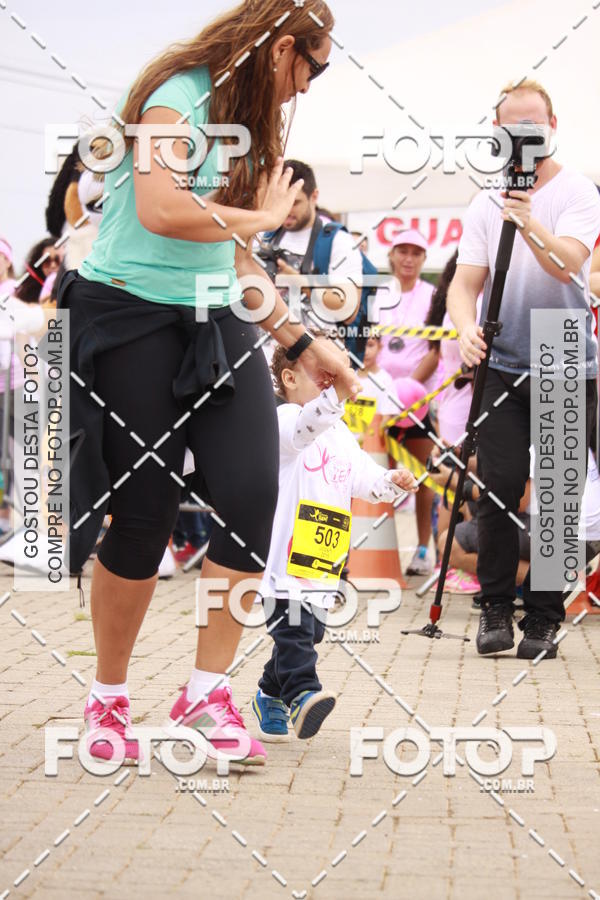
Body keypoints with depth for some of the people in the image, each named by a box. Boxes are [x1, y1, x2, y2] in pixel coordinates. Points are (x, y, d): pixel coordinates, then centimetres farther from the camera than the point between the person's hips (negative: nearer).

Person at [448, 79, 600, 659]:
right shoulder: (485, 205, 9)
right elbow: (465, 281, 3)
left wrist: (532, 226, -38)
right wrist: (467, 329, -17)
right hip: (504, 366, 2)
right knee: (499, 487, -7)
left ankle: (543, 618, 8)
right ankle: (495, 607, 7)